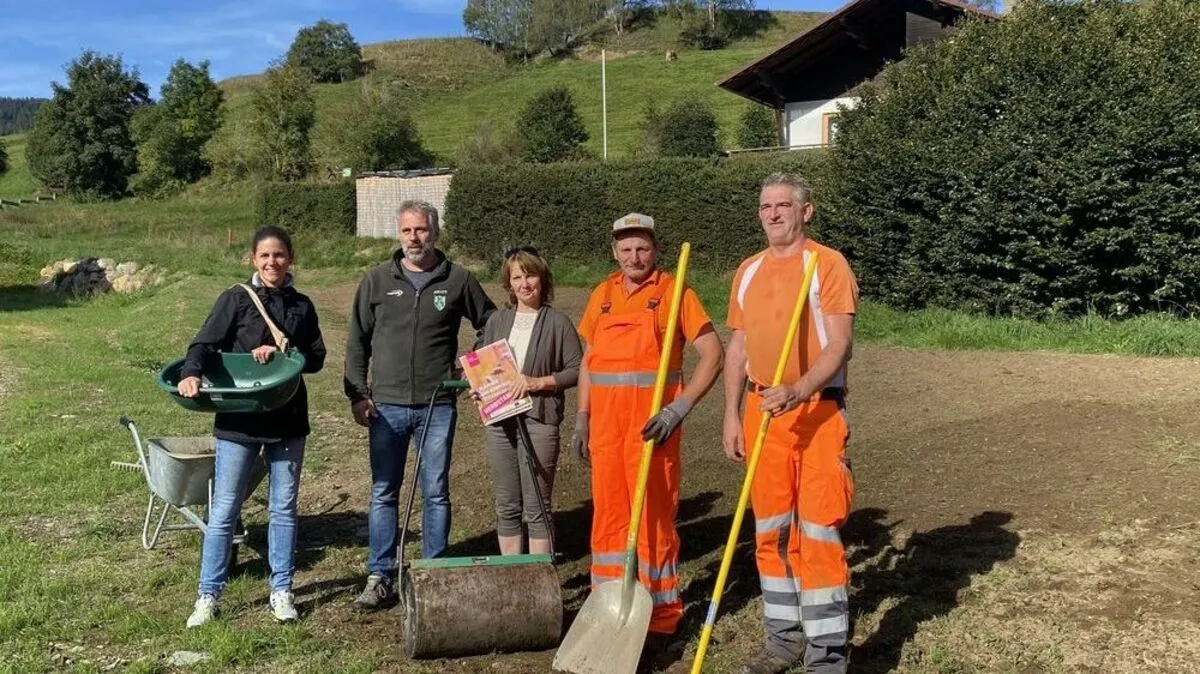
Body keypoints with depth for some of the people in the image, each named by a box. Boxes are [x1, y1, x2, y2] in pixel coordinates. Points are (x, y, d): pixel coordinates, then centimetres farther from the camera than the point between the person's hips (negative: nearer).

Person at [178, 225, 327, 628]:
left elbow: (316, 357, 4)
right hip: (238, 419, -3)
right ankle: (208, 595, 14)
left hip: (288, 419, 3)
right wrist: (192, 372, -30)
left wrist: (280, 353, -13)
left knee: (284, 507, 11)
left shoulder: (301, 306, 7)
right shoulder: (236, 299, -1)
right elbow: (206, 342, -10)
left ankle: (281, 590, 22)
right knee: (224, 510, 3)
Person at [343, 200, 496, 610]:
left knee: (436, 494, 6)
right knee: (383, 494, 7)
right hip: (387, 406, 1)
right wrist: (357, 394, 1)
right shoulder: (377, 280, 4)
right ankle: (380, 579, 16)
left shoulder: (458, 280, 1)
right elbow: (357, 341, 7)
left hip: (438, 407, -1)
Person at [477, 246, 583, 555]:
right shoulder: (497, 320, 11)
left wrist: (539, 382, -14)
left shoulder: (557, 322, -2)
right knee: (506, 506, 12)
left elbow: (577, 370, -4)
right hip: (500, 421, 5)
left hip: (539, 420, -4)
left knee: (537, 506, 0)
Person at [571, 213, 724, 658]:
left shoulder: (674, 292, -4)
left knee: (654, 517, 0)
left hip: (651, 424, -5)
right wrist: (582, 417, 13)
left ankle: (661, 620, 11)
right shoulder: (602, 295, 12)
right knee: (608, 516, 11)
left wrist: (679, 409, -18)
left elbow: (712, 354, -9)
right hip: (606, 423, 5)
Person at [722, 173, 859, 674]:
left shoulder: (828, 264, -6)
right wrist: (732, 415, 8)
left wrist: (797, 392, -29)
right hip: (761, 410, 6)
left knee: (818, 530, -5)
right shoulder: (748, 271, 12)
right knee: (771, 530, 11)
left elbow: (839, 346, -14)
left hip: (817, 411, -6)